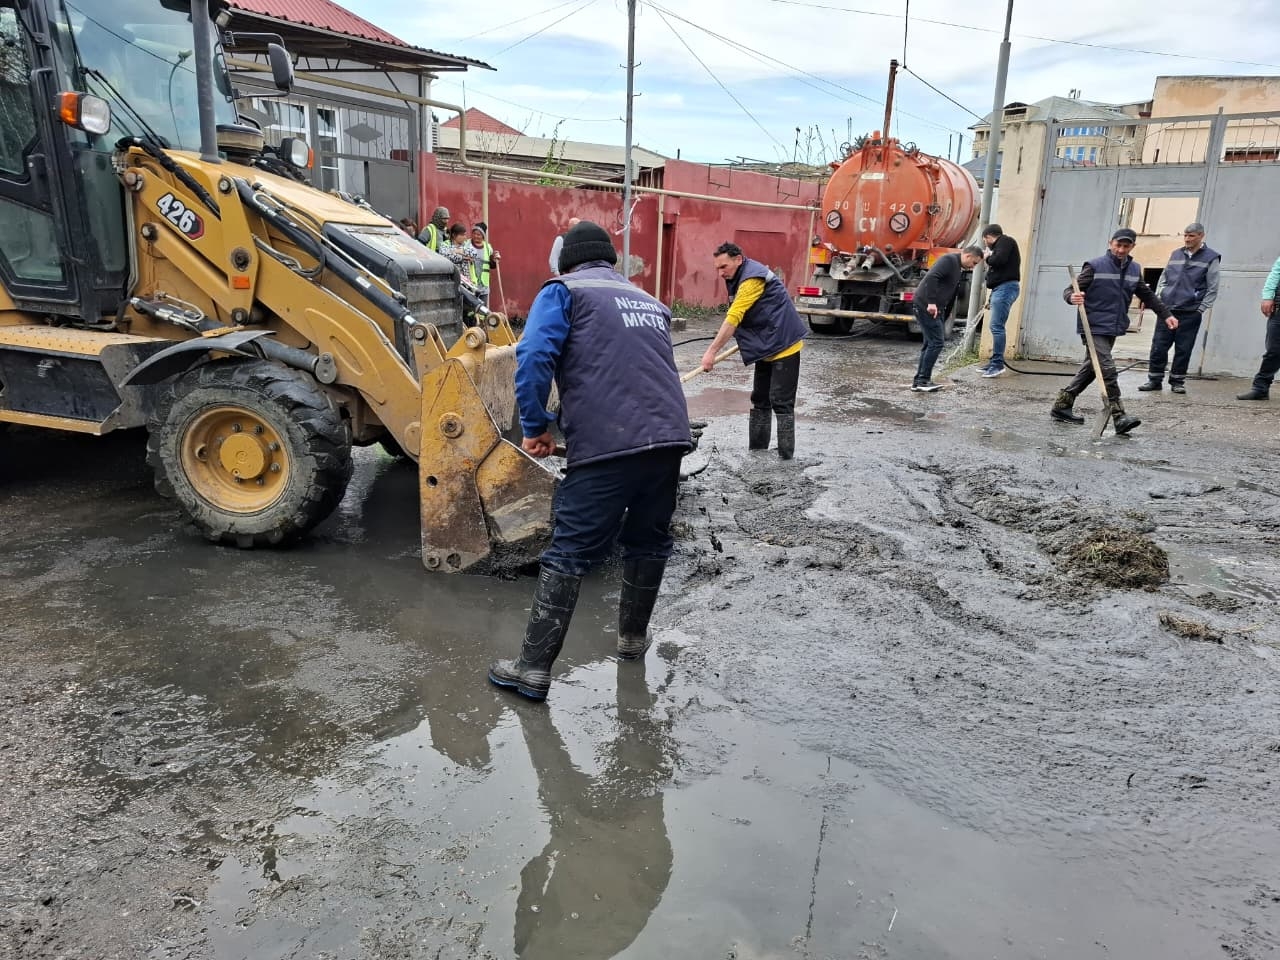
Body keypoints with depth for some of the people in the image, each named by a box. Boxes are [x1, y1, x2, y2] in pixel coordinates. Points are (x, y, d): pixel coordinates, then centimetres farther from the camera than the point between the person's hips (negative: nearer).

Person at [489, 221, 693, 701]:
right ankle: (633, 637, 37)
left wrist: (535, 426, 1)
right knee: (648, 541, 21)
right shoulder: (649, 300, 28)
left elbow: (534, 356, -7)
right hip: (669, 437, 6)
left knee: (569, 551, -1)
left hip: (606, 444, -5)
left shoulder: (564, 290, 10)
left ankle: (534, 667, 2)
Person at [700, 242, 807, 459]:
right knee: (760, 400, 12)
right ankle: (757, 451, 19)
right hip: (766, 347, 10)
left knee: (781, 402, -10)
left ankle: (786, 457, -7)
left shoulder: (752, 278, -20)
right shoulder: (740, 278, 11)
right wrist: (748, 340, 6)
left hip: (784, 345, -10)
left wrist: (712, 351, -28)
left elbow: (733, 318, -26)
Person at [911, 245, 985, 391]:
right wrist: (931, 302, -31)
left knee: (930, 343, 11)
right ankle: (923, 380, -6)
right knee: (936, 343, -10)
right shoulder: (949, 260, -12)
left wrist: (944, 317, 19)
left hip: (936, 308, 10)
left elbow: (951, 295, 23)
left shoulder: (959, 270, 19)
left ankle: (919, 381, 15)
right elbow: (931, 278, -26)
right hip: (925, 306, -10)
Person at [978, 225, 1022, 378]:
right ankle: (994, 362, 13)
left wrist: (988, 257, -1)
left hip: (1005, 287, -10)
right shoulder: (1000, 245, 24)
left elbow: (999, 260, -17)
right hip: (1000, 288, 10)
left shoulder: (1005, 241, -3)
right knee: (995, 326, 10)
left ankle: (998, 364, -15)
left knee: (996, 326, -14)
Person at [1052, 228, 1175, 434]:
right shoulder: (1095, 266, -7)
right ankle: (1119, 417, -14)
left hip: (1113, 329, 7)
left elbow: (1147, 295, 23)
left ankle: (1061, 406, 23)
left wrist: (1166, 314, 18)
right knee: (1108, 371, -14)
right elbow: (1070, 291, -9)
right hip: (1093, 328, -7)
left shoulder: (1134, 269, 11)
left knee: (1090, 370, 13)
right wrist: (1073, 297, -32)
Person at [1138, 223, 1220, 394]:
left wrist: (1201, 309, -4)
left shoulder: (1211, 258, 2)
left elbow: (1212, 288, 2)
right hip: (1167, 310, 3)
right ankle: (1154, 380, 10)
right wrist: (1157, 298, 9)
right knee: (1158, 346, 0)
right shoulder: (1175, 254, 13)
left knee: (1183, 349, 2)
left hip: (1190, 313, -3)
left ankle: (1177, 381, 12)